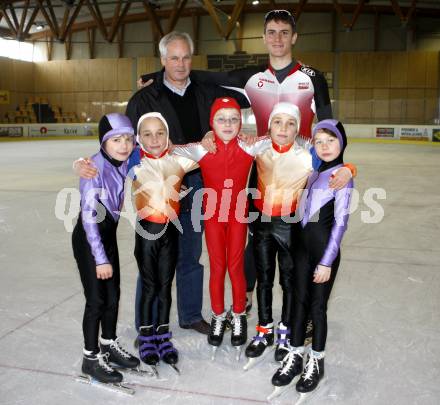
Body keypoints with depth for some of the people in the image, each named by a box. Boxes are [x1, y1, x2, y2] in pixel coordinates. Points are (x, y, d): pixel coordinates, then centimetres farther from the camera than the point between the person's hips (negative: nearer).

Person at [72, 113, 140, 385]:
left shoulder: (124, 164, -4)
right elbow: (89, 217, -23)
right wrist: (100, 258, -20)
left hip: (109, 235, 7)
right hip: (88, 239, -7)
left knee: (113, 296, 14)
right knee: (96, 299, 1)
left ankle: (110, 345, 35)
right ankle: (91, 358, 18)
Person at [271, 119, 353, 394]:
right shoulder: (314, 173, 9)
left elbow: (340, 221, -13)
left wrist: (327, 261, -14)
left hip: (325, 247, -6)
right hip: (303, 244, 6)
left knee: (318, 305, 4)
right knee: (300, 299, 12)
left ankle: (316, 362, 22)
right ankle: (295, 356, 26)